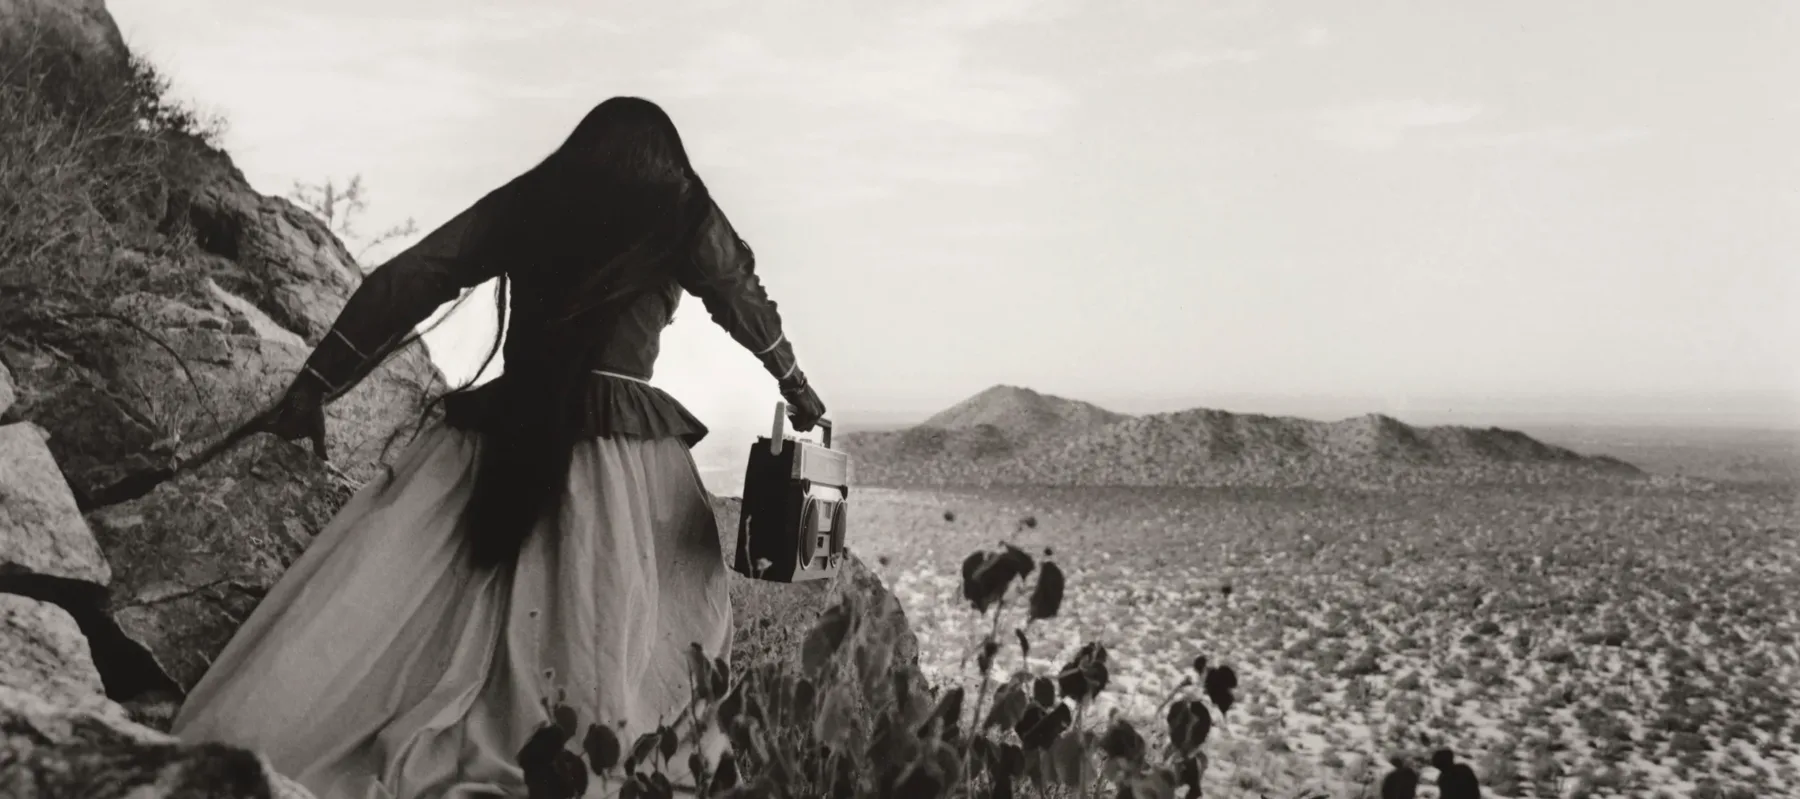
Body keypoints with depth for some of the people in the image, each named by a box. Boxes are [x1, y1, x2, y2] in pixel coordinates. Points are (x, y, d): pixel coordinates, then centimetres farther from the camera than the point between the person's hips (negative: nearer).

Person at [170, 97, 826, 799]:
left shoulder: (521, 204, 12)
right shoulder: (684, 216, 8)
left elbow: (403, 283, 8)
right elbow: (747, 304, 20)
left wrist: (313, 386, 12)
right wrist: (796, 387, 36)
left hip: (497, 437, 2)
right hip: (623, 451, -2)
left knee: (387, 612, 3)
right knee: (610, 635, 0)